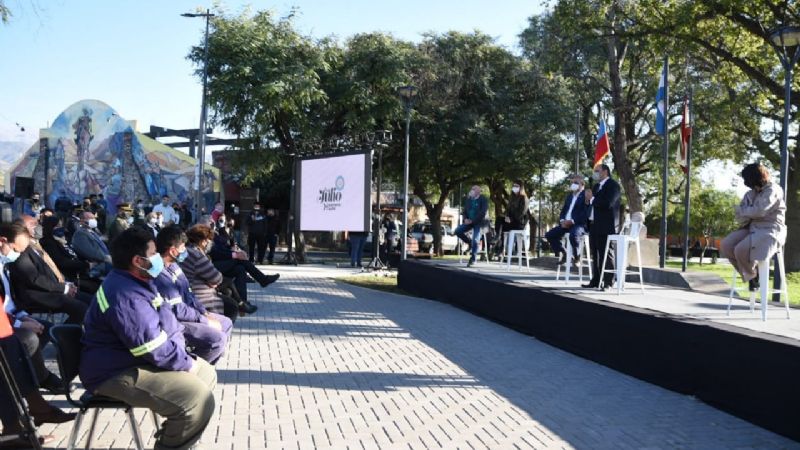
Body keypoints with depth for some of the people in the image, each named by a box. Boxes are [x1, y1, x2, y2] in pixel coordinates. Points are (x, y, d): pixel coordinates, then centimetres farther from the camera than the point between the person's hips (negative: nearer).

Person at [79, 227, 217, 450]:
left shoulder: (135, 283, 11)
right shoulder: (126, 297, -26)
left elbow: (163, 323, 19)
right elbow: (156, 350, -27)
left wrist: (184, 358, 5)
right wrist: (187, 364, -11)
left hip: (136, 361, 12)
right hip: (119, 374, -12)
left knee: (206, 373, 15)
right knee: (198, 399, -25)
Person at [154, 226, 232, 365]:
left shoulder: (173, 265, 7)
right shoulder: (161, 275, -26)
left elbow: (188, 294, 15)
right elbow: (177, 311, -25)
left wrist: (205, 313, 2)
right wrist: (205, 321, -15)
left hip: (184, 313, 11)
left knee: (226, 323, 14)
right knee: (217, 339, -23)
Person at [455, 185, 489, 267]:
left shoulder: (483, 200, -9)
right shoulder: (469, 199, 10)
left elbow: (482, 213, -17)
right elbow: (465, 210, 13)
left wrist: (472, 220, -22)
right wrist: (465, 219, -7)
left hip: (478, 222, -6)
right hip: (469, 221, 6)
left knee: (475, 240, -17)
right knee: (458, 231, -13)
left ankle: (472, 260, -5)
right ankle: (470, 243, 8)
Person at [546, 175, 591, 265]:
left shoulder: (586, 196, -3)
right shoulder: (569, 196, 22)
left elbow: (585, 213, -15)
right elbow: (563, 210, 19)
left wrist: (572, 221, -23)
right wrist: (562, 220, -3)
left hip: (580, 224, -8)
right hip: (566, 223, 8)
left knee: (573, 235, -39)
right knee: (549, 235, -5)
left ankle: (576, 257, -12)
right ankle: (563, 254, 10)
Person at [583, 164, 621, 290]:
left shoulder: (613, 185, -7)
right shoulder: (596, 186, 21)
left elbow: (608, 203, -21)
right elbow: (589, 202, 21)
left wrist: (592, 199, -11)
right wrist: (588, 200, -1)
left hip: (606, 226, -9)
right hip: (594, 225, 9)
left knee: (607, 254, -6)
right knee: (595, 255, 11)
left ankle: (608, 282, -3)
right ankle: (595, 281, 17)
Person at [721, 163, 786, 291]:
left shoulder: (773, 190, -9)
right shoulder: (750, 193, 14)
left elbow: (759, 211, -20)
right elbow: (739, 213, 8)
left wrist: (742, 210, -4)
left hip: (770, 230, -8)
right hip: (752, 228, 8)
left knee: (741, 250, -29)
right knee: (725, 245, -14)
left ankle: (752, 275, 1)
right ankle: (750, 275, 1)